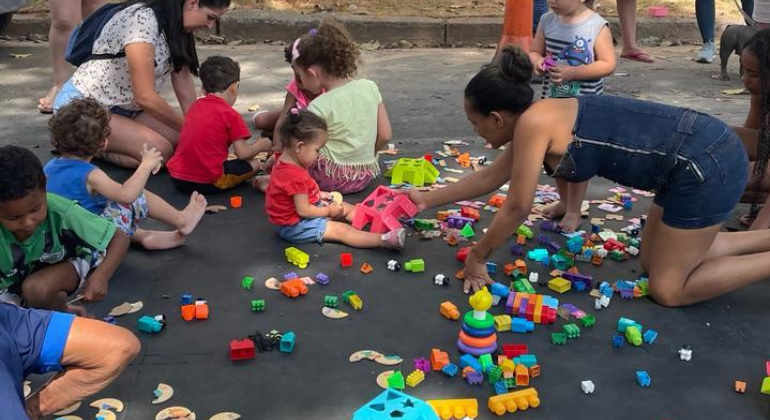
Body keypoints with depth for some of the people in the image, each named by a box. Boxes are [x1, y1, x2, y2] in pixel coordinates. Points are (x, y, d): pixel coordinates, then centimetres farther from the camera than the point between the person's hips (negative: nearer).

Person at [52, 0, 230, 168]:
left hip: (122, 108, 9)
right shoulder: (141, 19, -25)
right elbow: (145, 97, -28)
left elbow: (186, 94, 0)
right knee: (160, 152, -23)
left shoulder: (176, 28, 2)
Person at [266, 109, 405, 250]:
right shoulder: (295, 176, -31)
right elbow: (304, 211, -28)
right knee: (341, 229, -19)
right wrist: (329, 211, -14)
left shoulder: (286, 162, 2)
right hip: (294, 227, -11)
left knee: (344, 207, 11)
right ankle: (384, 240, -27)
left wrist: (318, 194, 5)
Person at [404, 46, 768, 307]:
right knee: (654, 262, 20)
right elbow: (490, 177, 25)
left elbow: (517, 207, -10)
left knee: (667, 289, 1)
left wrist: (477, 256, 4)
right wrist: (427, 200, 31)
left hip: (706, 164, -9)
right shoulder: (540, 123, 11)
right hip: (705, 152, 9)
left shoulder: (532, 123, -16)